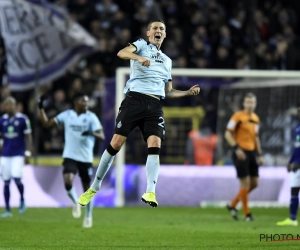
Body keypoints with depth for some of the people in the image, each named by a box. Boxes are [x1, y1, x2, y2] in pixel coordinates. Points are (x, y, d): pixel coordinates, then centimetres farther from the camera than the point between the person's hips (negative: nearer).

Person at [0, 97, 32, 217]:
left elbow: (28, 137, -2)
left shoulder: (22, 119, -5)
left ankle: (22, 199, 12)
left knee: (17, 178, -17)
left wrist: (27, 153, -9)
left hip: (18, 155, -4)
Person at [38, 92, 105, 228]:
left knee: (87, 188, 7)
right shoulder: (67, 115, 2)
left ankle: (88, 216, 29)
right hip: (70, 156, 1)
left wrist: (91, 133, -35)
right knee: (68, 181, -23)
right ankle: (75, 203, 8)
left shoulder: (91, 117, -6)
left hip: (86, 158, -1)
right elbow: (47, 123, 9)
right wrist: (41, 108, 0)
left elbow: (102, 136, -15)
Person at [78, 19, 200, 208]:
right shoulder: (142, 45, 11)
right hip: (134, 99, -4)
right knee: (116, 143, -8)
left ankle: (150, 192, -22)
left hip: (155, 106, 4)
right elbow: (121, 53, -12)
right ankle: (95, 187, 4)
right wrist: (139, 57, -30)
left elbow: (168, 92, 29)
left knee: (155, 145, -16)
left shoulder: (167, 61, 26)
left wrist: (188, 92, 14)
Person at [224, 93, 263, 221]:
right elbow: (228, 134, -11)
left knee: (254, 183, 6)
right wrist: (236, 148, -21)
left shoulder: (256, 118, 13)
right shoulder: (238, 116, -8)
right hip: (241, 153, -7)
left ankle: (233, 205, 20)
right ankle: (247, 214, 4)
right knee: (245, 183, -6)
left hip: (251, 153, 7)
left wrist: (260, 154, 17)